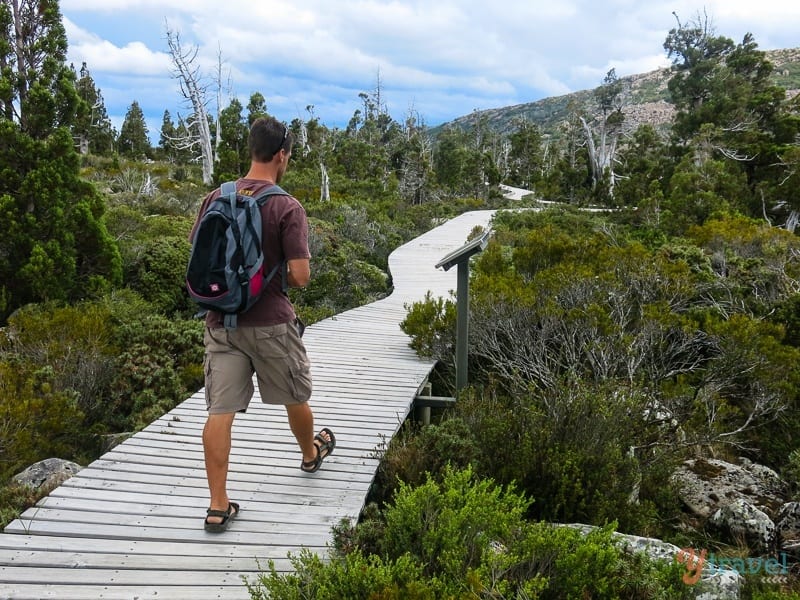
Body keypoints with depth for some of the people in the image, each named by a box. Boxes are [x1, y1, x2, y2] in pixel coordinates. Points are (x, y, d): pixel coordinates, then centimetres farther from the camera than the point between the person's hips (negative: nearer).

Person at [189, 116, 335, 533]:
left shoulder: (215, 198, 0)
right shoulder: (288, 208, -14)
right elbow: (300, 276, -18)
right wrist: (285, 275, 4)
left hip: (222, 322, 4)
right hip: (271, 323, -3)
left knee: (220, 411, 4)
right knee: (296, 398, 22)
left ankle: (218, 505, 7)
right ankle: (310, 454, 47)